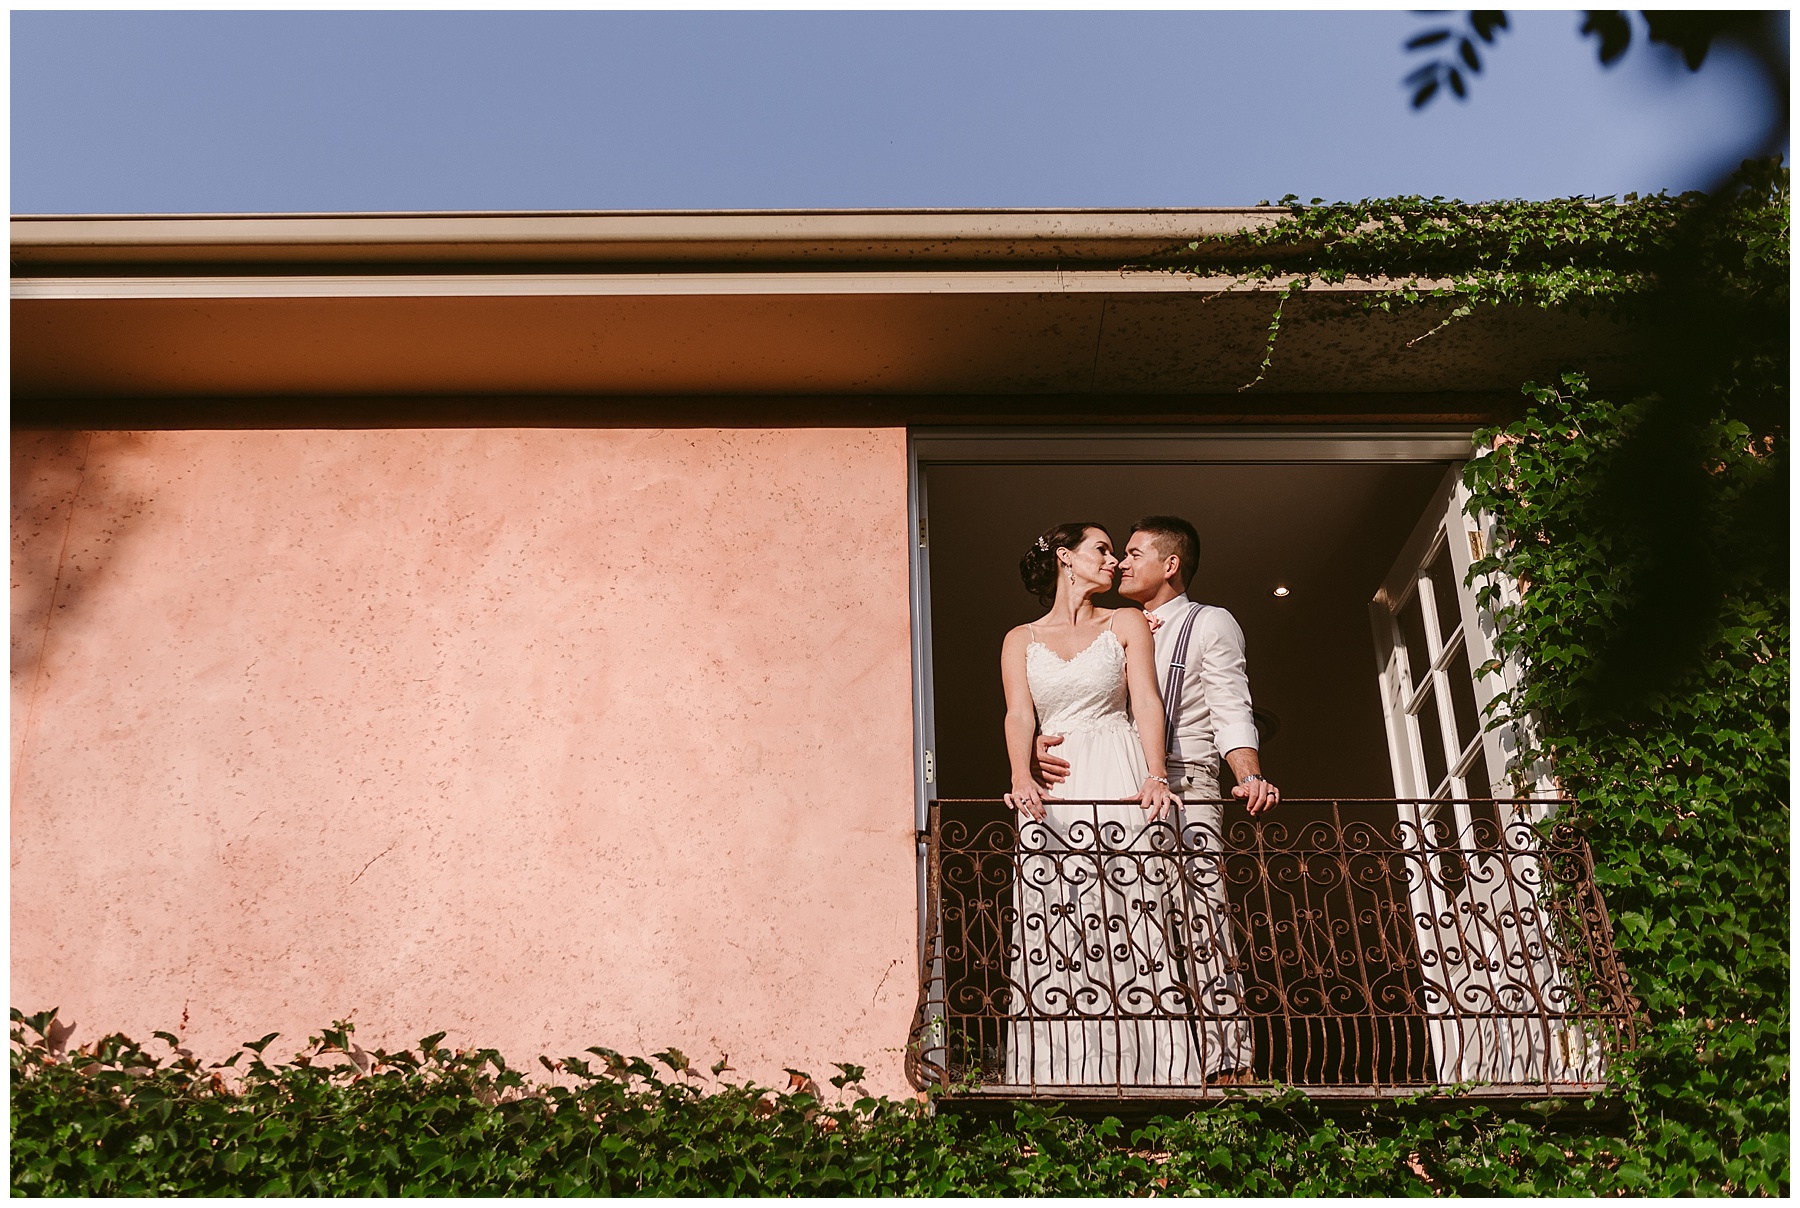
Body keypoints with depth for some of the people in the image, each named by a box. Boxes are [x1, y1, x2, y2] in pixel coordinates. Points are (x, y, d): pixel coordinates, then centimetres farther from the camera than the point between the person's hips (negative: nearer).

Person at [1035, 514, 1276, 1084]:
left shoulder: (1210, 624, 11)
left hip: (1185, 794, -5)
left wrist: (1250, 777, -23)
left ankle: (1229, 1068, -17)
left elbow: (1230, 710, -4)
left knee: (1204, 931, -15)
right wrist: (1045, 746, -2)